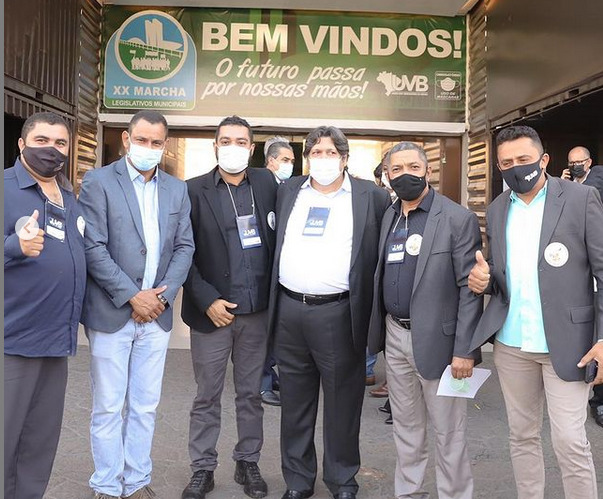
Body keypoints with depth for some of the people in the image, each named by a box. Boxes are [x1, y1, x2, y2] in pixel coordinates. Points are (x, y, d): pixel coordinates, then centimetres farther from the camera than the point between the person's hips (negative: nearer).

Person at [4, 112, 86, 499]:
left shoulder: (72, 198, 12)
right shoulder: (7, 188, -8)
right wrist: (15, 247, -32)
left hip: (57, 337, 7)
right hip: (14, 337, -6)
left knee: (42, 440, 16)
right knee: (6, 437, 4)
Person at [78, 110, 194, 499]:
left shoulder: (177, 189, 10)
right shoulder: (99, 181, -4)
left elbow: (184, 247, 7)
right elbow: (93, 247, -11)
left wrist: (164, 294, -6)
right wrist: (131, 296, -14)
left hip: (157, 313, 4)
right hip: (111, 313, -3)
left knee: (146, 405, 12)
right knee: (109, 406, 6)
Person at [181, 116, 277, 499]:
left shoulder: (266, 184, 5)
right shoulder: (195, 190, -2)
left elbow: (276, 240, 6)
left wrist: (273, 295, -2)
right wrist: (207, 301, -11)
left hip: (256, 311, 2)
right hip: (212, 311, -2)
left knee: (251, 394, 14)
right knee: (207, 397, 10)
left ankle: (248, 463, 31)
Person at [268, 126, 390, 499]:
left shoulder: (371, 196, 1)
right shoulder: (288, 191, 11)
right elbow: (273, 242, 14)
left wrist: (370, 311, -6)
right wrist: (275, 305, 6)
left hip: (339, 314, -3)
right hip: (289, 311, 3)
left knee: (343, 403, 8)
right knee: (295, 402, 14)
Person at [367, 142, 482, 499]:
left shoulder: (459, 219, -9)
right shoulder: (389, 217, 9)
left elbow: (470, 289, -12)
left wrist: (465, 350, -15)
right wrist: (378, 331, 7)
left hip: (436, 339, -5)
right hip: (395, 336, 6)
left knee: (449, 433, 7)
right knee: (405, 427, 18)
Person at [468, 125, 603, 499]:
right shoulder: (497, 209, 9)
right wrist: (484, 279, -9)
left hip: (565, 342, -4)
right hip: (511, 344, 5)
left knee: (570, 441, -2)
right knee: (522, 436, 15)